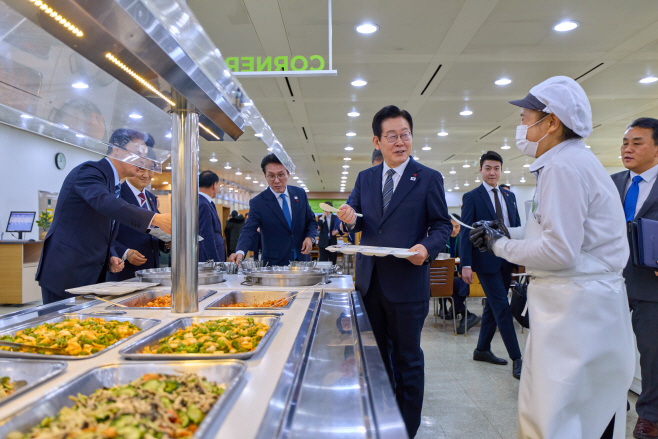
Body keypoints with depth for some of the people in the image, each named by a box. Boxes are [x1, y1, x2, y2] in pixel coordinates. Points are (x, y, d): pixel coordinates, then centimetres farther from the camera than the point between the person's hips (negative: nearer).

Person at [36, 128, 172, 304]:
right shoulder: (89, 171, -9)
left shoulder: (116, 187, 19)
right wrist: (155, 218, -42)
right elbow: (104, 202, -32)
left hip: (92, 276, 9)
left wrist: (110, 259, 5)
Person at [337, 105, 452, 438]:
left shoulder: (429, 179, -3)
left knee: (407, 358, 8)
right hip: (369, 280, 5)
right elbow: (358, 221, 10)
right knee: (376, 353, 18)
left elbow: (442, 225, -2)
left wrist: (427, 247, -22)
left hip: (406, 282, -4)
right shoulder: (365, 178, 9)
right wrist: (350, 219, -13)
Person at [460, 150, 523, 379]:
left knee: (493, 306, 14)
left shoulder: (509, 196, 14)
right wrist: (466, 265, -15)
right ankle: (517, 359, 0)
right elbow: (466, 232, -8)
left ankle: (482, 349, 27)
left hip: (506, 261, 6)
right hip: (486, 260, -6)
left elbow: (517, 227, 16)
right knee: (502, 308, -6)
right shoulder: (471, 197, -3)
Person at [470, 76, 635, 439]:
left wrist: (501, 246, -9)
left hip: (577, 309, -10)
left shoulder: (563, 166, -18)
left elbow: (559, 252, -23)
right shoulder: (574, 161, 15)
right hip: (575, 301, 10)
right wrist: (509, 233, 12)